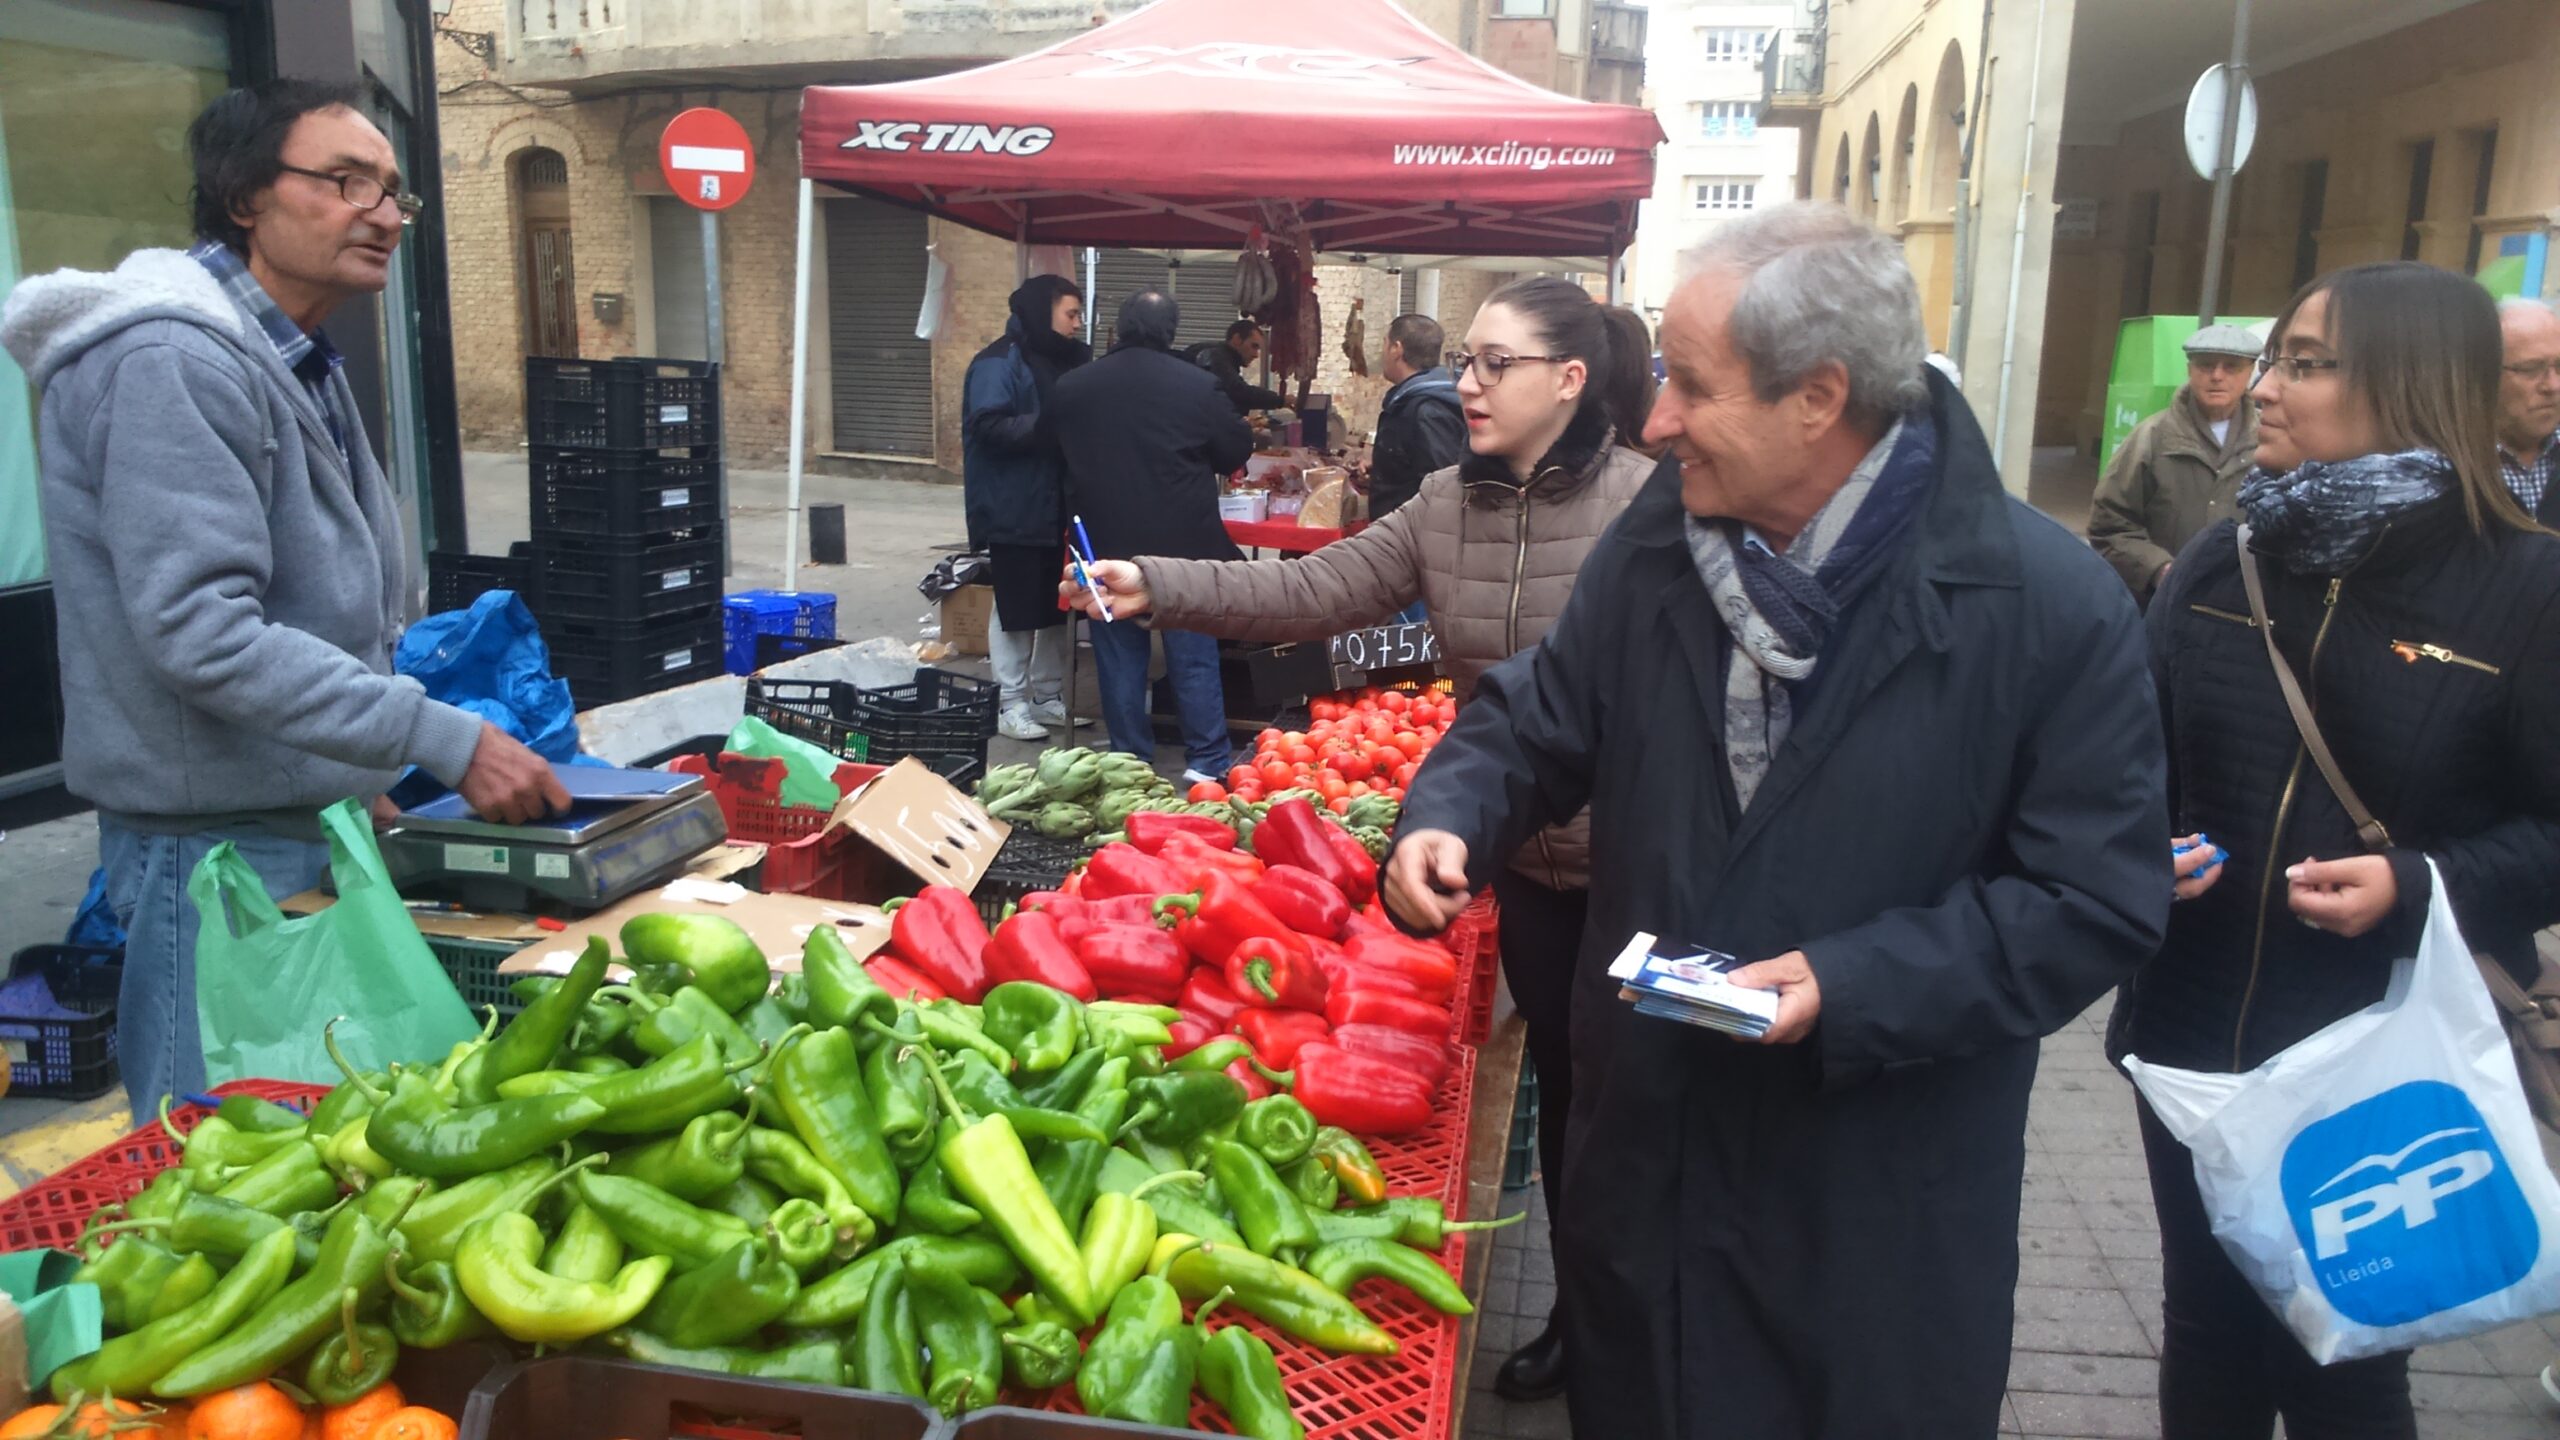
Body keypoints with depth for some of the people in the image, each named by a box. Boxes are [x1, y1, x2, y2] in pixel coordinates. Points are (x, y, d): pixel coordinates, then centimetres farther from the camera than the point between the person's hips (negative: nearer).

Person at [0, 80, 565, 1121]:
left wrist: (366, 774, 16)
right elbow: (201, 634, -26)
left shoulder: (300, 365, 13)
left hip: (311, 822, 9)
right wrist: (447, 742, -26)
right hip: (217, 841, -9)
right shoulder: (170, 363, -18)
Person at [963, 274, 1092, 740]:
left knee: (1058, 606, 12)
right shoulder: (999, 362, -11)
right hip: (1014, 510, -8)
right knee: (1017, 609, -2)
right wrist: (1048, 427, -29)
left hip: (1056, 506, 8)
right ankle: (1011, 705, 7)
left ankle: (1048, 696, 22)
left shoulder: (1062, 361, 15)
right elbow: (989, 425, -23)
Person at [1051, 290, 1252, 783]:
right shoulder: (1196, 385, -10)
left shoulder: (1072, 387, 0)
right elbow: (1237, 450, 1)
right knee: (1193, 657, 7)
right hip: (1182, 543, -2)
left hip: (1106, 543, 2)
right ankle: (1208, 760, 11)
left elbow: (1063, 459, 14)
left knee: (1120, 659, 10)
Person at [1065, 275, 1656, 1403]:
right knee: (1562, 1076, 19)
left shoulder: (1645, 501, -16)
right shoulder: (1444, 507, 1)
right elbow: (1311, 592, -3)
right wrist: (1157, 587, -12)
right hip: (1525, 854, 5)